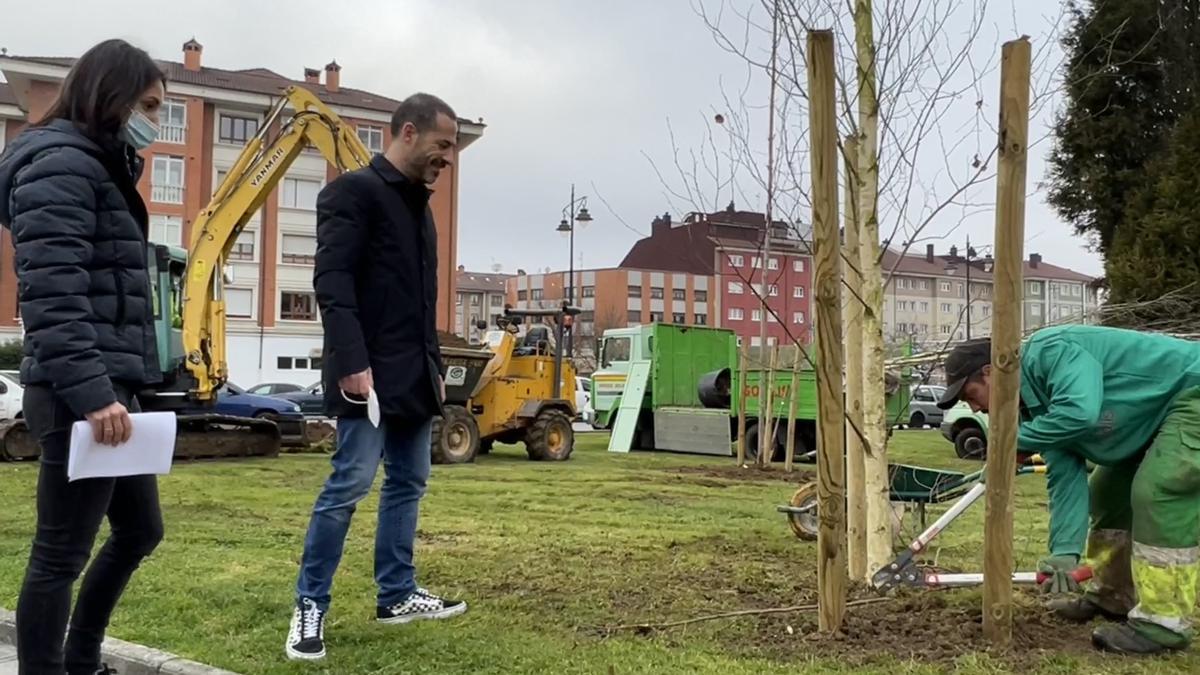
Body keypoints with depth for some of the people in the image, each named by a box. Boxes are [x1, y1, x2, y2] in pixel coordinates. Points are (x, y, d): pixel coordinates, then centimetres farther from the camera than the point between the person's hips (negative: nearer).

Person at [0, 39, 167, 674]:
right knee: (60, 555, -2)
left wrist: (112, 388, 18)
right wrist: (90, 393, -26)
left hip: (109, 387, 11)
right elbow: (52, 295, -21)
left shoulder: (101, 167, 20)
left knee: (139, 531, 19)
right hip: (80, 395, -11)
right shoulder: (61, 162, -10)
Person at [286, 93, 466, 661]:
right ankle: (310, 607, 3)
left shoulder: (418, 204, 19)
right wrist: (352, 362, -26)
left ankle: (397, 595, 21)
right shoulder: (354, 192, -8)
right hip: (370, 375, -9)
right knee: (351, 483, -8)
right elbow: (332, 282, -18)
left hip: (413, 376, 9)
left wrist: (434, 367, 21)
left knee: (408, 482, 11)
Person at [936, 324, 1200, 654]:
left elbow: (1078, 413, -43)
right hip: (1156, 416, 10)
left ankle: (1164, 622, -12)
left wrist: (1018, 441, -26)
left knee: (1156, 491, -20)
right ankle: (1113, 595, 27)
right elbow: (1065, 479, -4)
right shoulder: (1036, 405, 1)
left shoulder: (1050, 351, -27)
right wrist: (1065, 550, -15)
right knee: (1109, 492, 14)